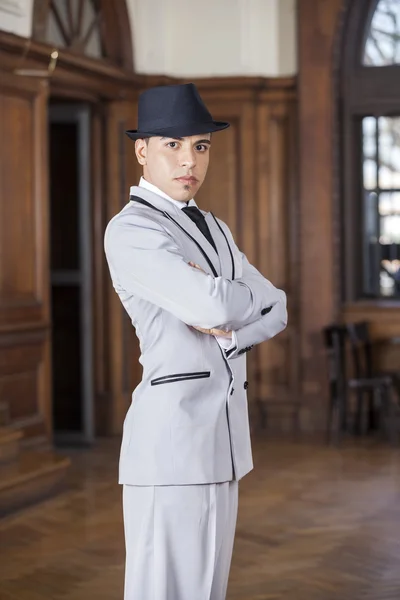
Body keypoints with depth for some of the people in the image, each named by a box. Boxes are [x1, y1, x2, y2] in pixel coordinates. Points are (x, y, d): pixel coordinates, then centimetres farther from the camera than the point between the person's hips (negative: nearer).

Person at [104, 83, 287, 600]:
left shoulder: (211, 229, 19)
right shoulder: (129, 232, -10)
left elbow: (275, 310, 11)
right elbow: (213, 307, -22)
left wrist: (225, 325, -10)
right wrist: (248, 297, 0)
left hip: (219, 438, 9)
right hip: (171, 437, -9)